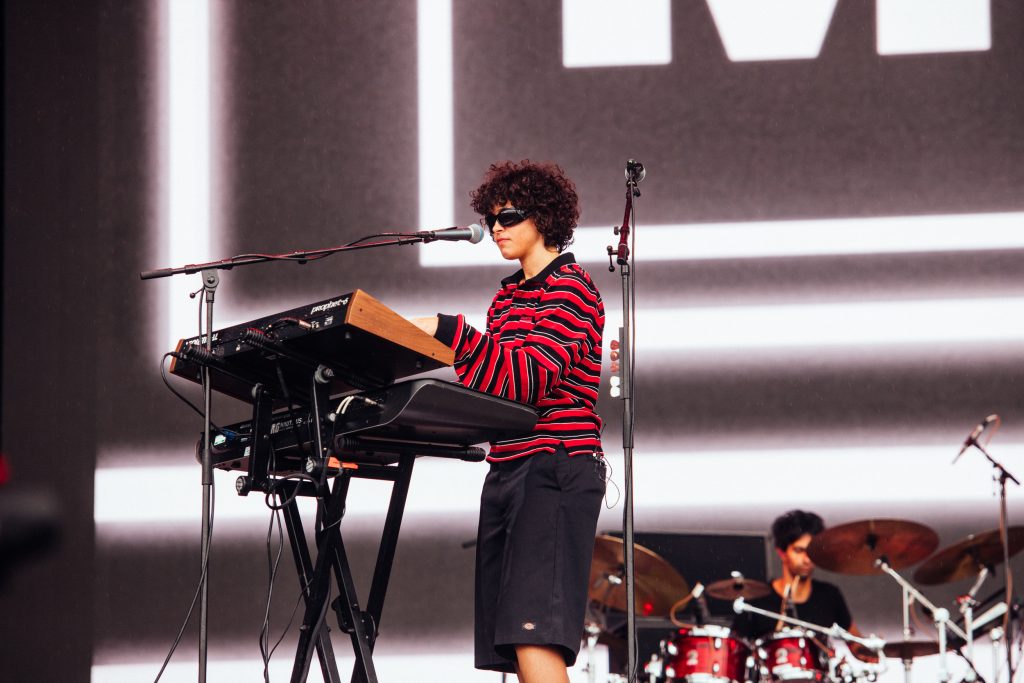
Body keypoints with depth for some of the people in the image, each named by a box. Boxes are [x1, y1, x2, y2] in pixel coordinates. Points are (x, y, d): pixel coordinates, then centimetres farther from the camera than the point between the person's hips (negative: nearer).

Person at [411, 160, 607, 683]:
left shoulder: (569, 287, -5)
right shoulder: (508, 296, 21)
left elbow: (531, 377, -18)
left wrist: (447, 330, -19)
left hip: (556, 468, -9)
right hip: (507, 469, 9)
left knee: (532, 633, -21)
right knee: (507, 641, 3)